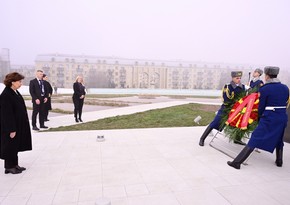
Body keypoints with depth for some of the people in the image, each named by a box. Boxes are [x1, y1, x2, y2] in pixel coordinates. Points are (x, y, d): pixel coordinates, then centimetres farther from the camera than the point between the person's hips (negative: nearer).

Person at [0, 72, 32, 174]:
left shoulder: (15, 92, 7)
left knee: (16, 146, 17)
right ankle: (9, 166, 22)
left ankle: (14, 164, 30)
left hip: (19, 125, 9)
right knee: (11, 146, 6)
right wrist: (11, 129, -20)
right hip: (11, 127, -9)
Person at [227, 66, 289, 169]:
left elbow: (261, 107, -5)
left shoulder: (264, 89, -9)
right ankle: (279, 161, 41)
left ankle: (237, 162, -5)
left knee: (254, 140, -7)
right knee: (278, 139, 28)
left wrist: (260, 117, 10)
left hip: (269, 118, -6)